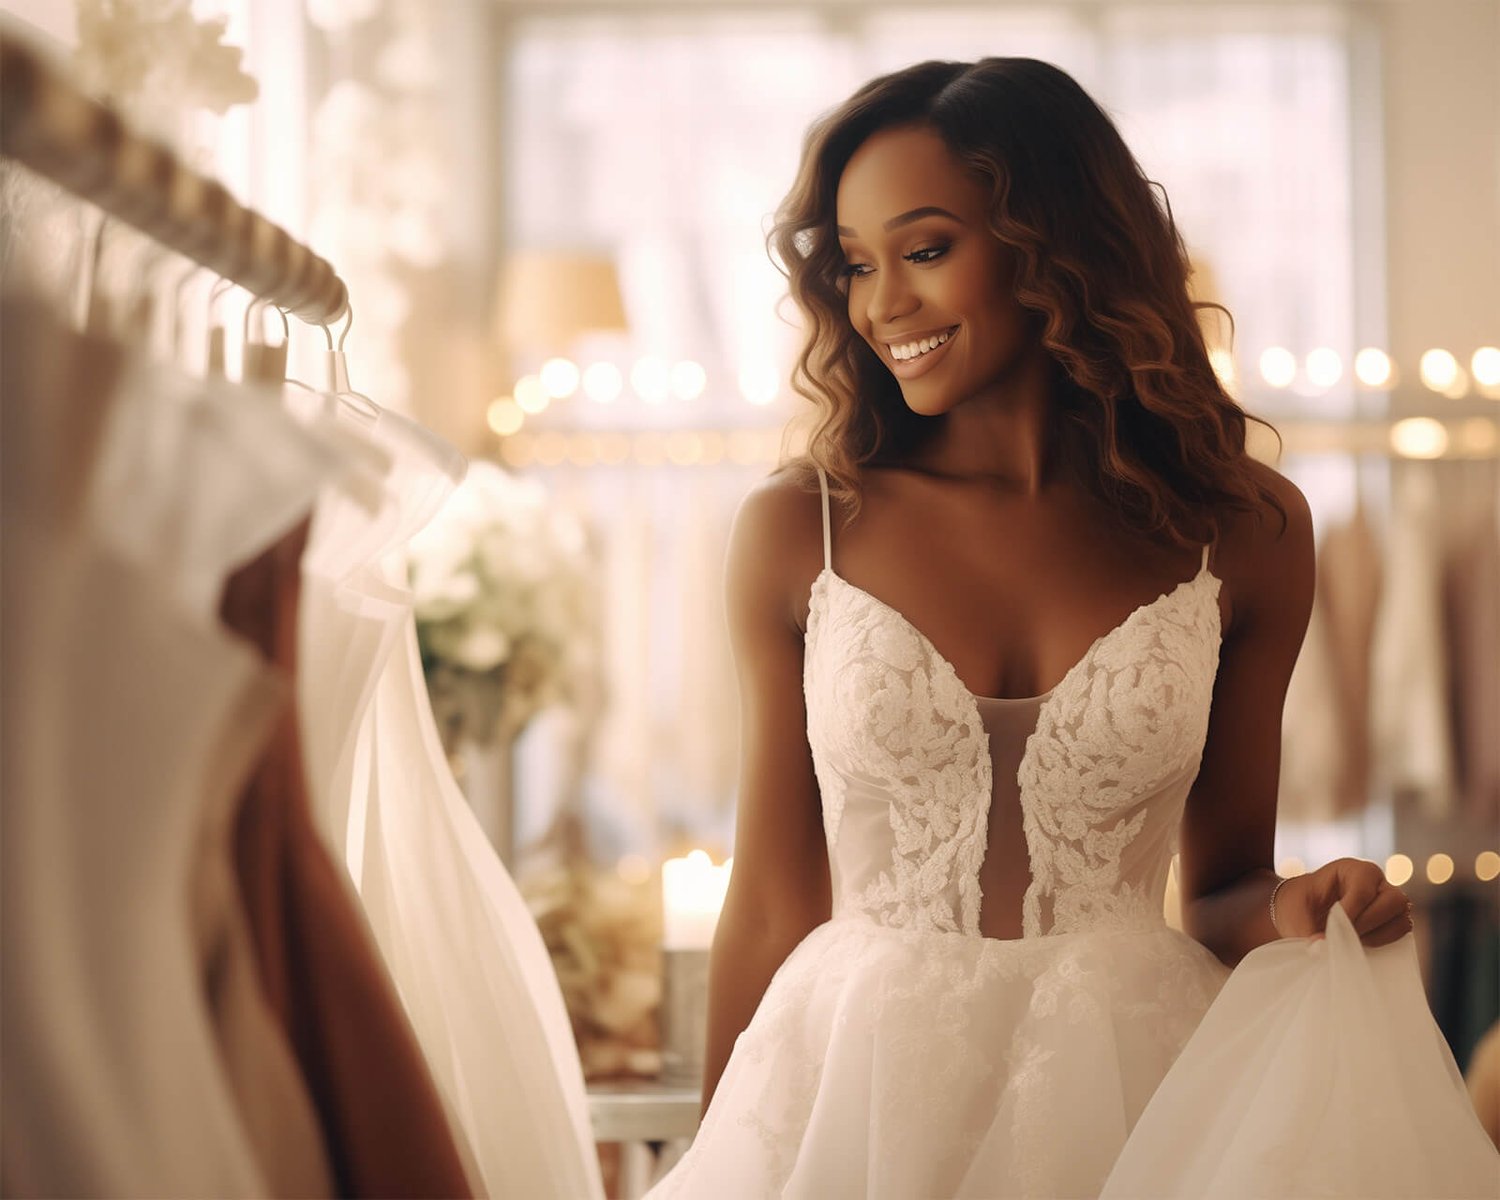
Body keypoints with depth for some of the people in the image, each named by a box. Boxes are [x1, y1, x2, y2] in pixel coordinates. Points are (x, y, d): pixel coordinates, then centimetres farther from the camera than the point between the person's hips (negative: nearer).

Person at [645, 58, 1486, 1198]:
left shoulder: (1244, 534, -1)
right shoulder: (798, 529, -3)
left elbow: (1226, 883, 8)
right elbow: (773, 903, 1)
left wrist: (1289, 912, -13)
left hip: (1127, 1095, 1)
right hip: (856, 1084, 0)